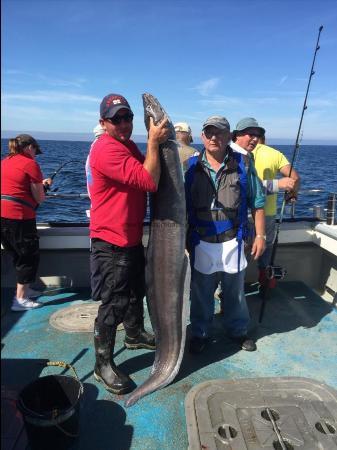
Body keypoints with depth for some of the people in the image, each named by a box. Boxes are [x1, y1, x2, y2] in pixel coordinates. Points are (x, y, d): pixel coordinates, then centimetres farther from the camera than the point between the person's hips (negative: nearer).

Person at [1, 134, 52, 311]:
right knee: (30, 256, 5)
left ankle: (24, 289, 35)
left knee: (18, 255, 22)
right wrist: (43, 187, 16)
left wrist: (40, 184, 24)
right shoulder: (30, 164, -6)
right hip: (18, 217, -8)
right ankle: (20, 299, 7)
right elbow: (39, 198, -5)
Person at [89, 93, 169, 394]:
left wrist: (156, 142, 6)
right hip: (111, 244, -10)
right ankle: (103, 364, 16)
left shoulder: (130, 146, 11)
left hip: (132, 239, 10)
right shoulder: (106, 150, -22)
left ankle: (135, 335, 47)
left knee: (136, 292, 25)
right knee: (114, 304, -1)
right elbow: (149, 181, -29)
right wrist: (153, 142, -24)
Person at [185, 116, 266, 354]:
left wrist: (260, 235, 0)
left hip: (232, 241, 0)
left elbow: (257, 203, 3)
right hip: (201, 243, 0)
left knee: (235, 290, 16)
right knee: (201, 292, 12)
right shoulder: (191, 166, -1)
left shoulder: (243, 164, -2)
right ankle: (200, 333, 33)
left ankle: (238, 330, 38)